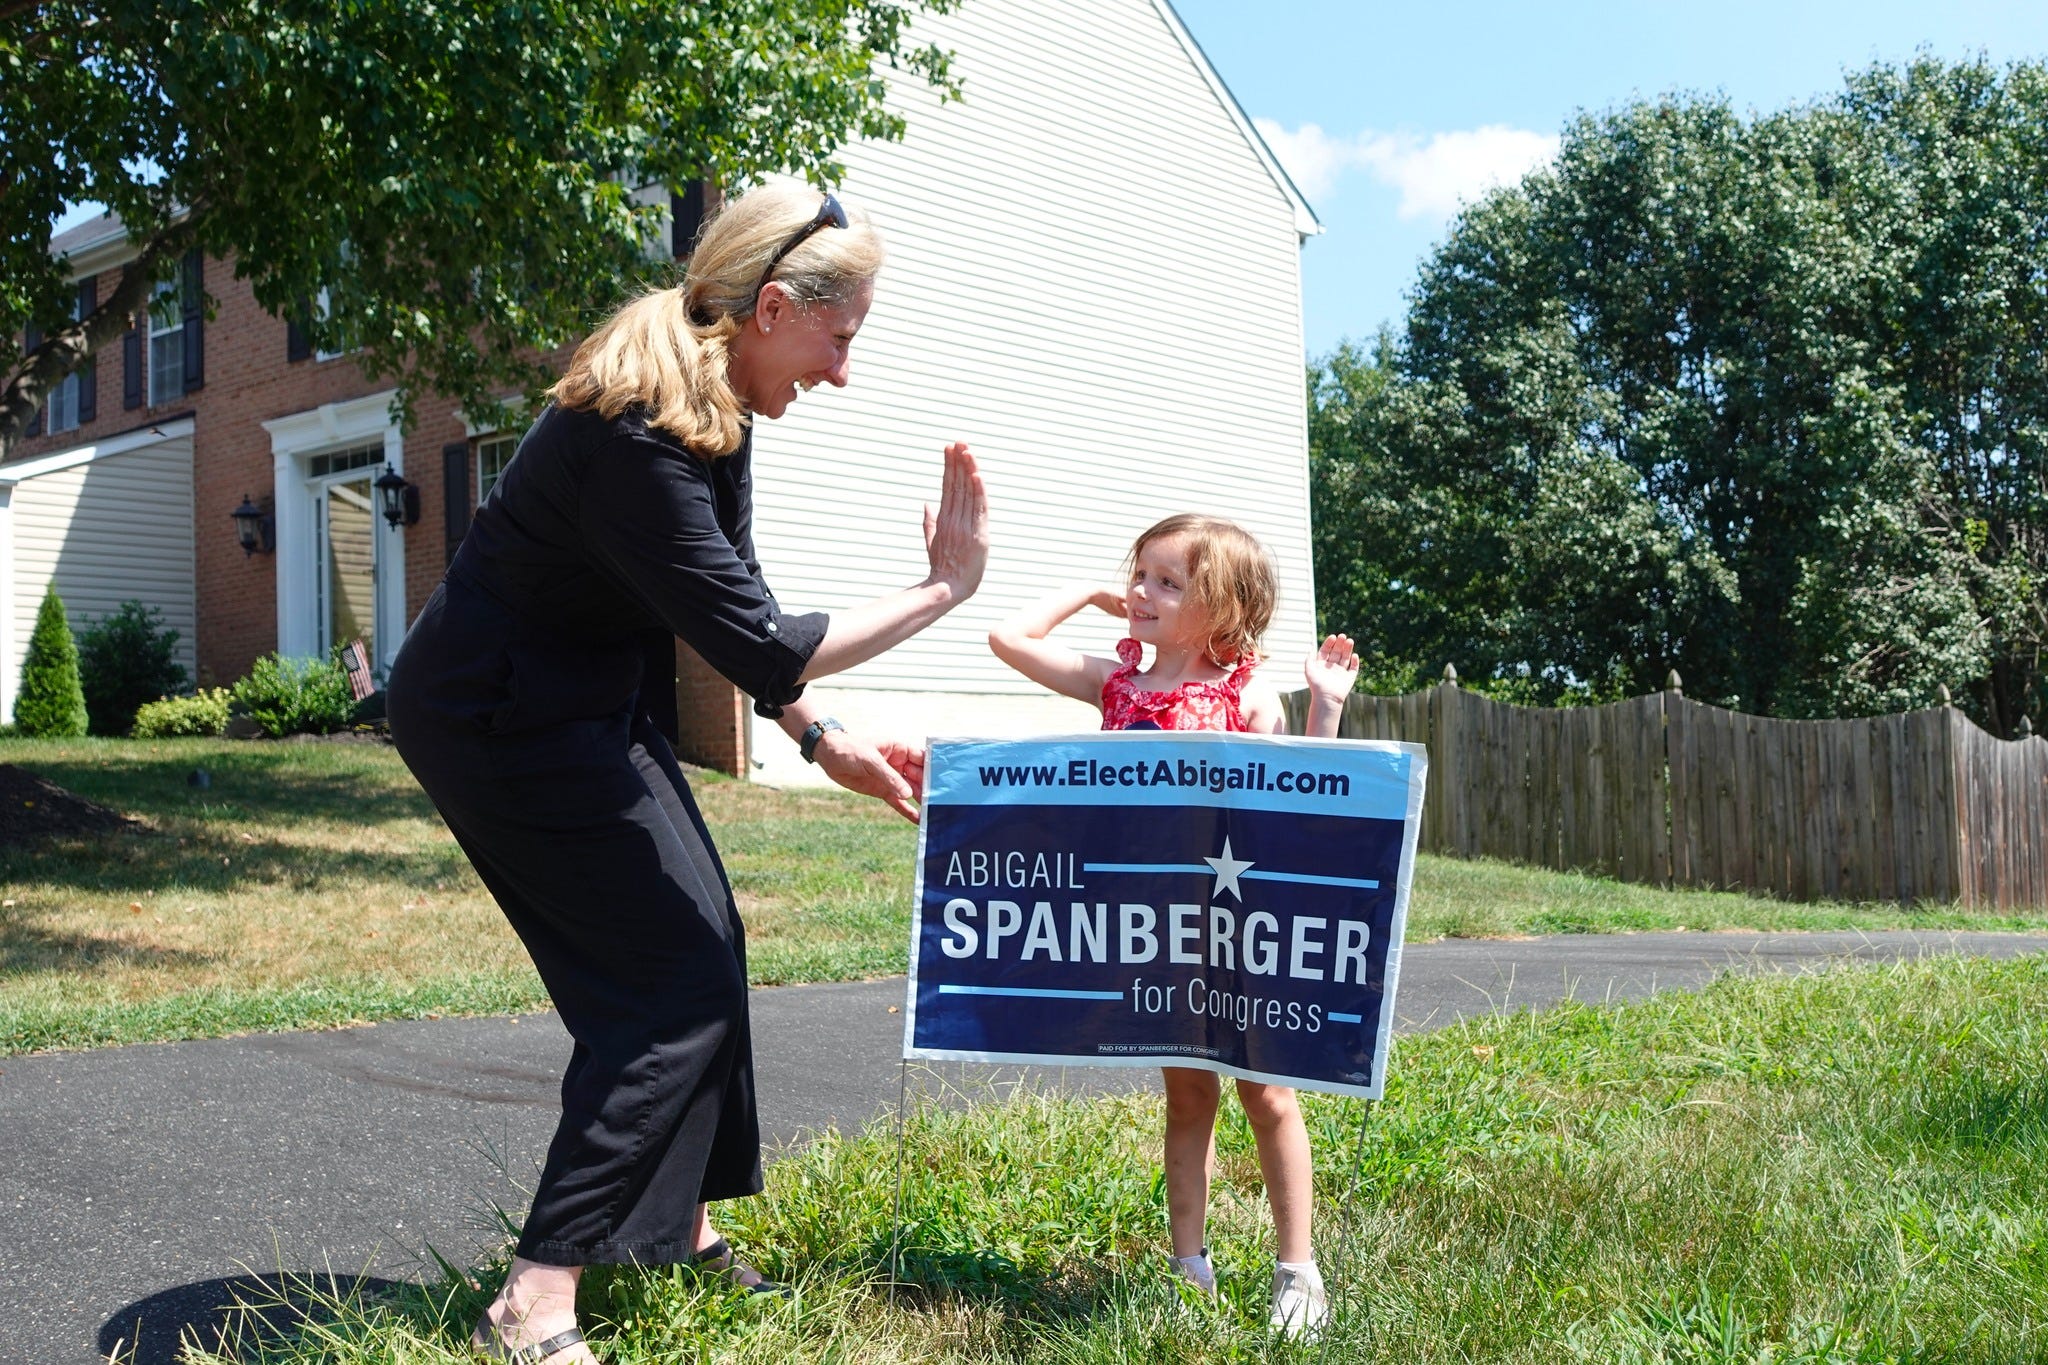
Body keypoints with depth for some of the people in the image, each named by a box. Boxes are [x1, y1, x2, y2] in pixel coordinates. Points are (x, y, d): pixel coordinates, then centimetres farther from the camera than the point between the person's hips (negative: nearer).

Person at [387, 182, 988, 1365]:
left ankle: (681, 1228, 27)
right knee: (673, 977, -9)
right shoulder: (638, 436, -30)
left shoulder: (719, 411, 0)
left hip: (590, 708, 10)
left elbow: (729, 612, 8)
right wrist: (944, 588, -23)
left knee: (703, 943, 12)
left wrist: (827, 743, 3)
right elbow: (757, 644, -29)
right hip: (503, 721, -10)